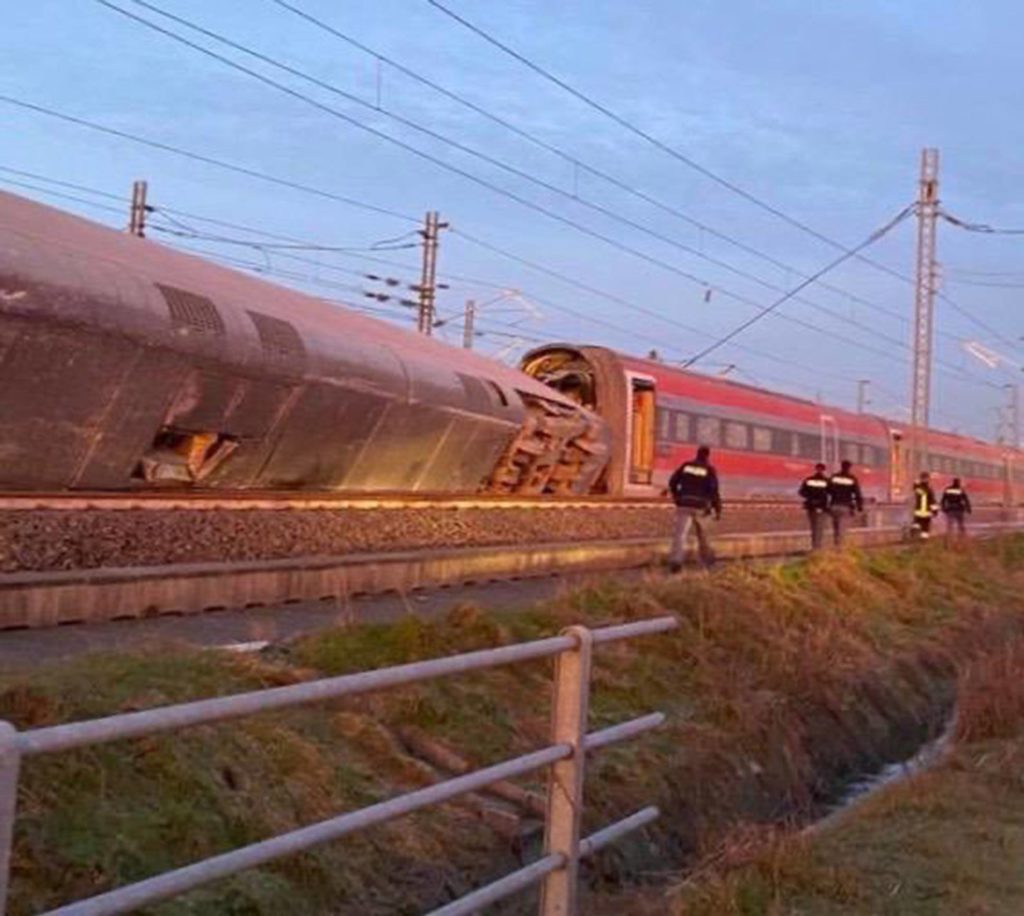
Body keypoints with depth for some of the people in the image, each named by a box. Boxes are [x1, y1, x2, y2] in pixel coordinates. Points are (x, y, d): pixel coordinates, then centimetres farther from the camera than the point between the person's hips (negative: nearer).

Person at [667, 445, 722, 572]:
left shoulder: (686, 466, 8)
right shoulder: (710, 470, 0)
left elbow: (672, 482, 9)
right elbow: (713, 491, -8)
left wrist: (676, 496, 27)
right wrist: (718, 509, -2)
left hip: (684, 505, 0)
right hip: (700, 506, 0)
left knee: (681, 533, -11)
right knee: (702, 532, 24)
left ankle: (676, 560, -29)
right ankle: (706, 558, 35)